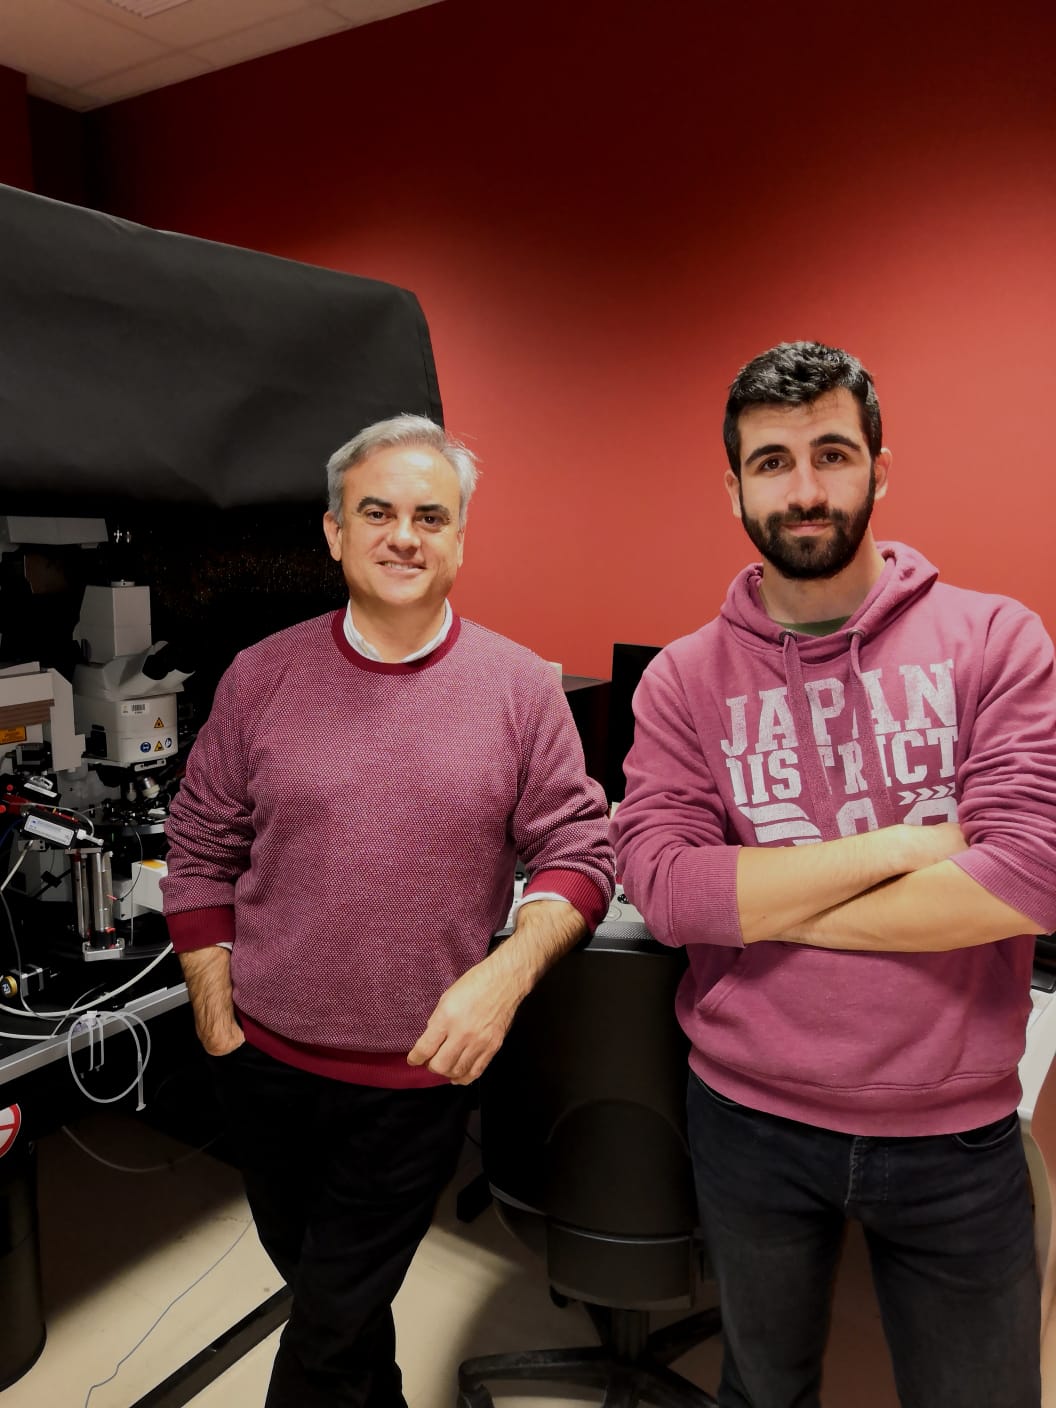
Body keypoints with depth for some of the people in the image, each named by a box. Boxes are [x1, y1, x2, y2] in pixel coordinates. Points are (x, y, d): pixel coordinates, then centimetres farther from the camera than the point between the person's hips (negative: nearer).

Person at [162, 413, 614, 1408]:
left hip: (419, 1074, -3)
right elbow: (199, 857, 2)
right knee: (310, 1278, 26)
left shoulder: (520, 687, -9)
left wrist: (506, 973, -22)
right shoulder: (262, 676, -5)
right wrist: (216, 1019, 1)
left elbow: (579, 853, -6)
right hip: (265, 1062, 3)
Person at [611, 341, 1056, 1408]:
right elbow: (662, 887, -18)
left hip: (956, 1131, 0)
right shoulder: (684, 680, -6)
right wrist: (901, 843, -20)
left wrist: (765, 903, -16)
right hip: (749, 1120, 1)